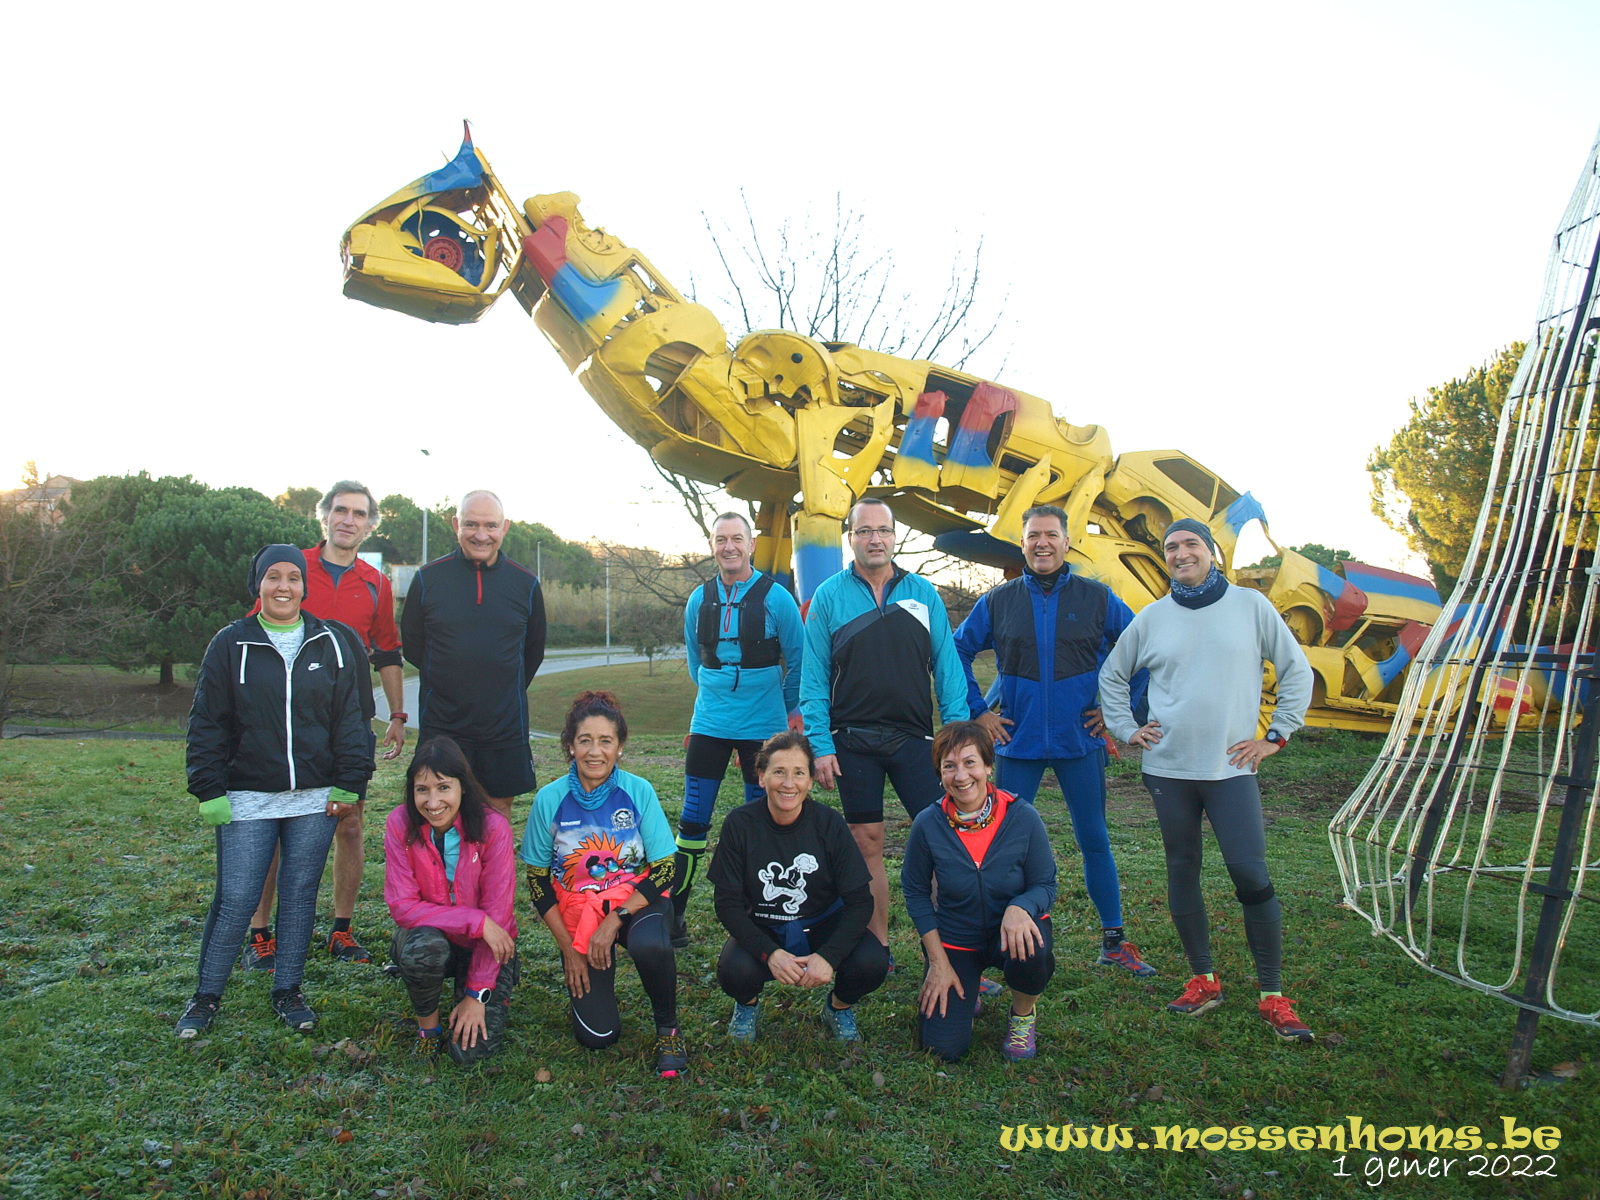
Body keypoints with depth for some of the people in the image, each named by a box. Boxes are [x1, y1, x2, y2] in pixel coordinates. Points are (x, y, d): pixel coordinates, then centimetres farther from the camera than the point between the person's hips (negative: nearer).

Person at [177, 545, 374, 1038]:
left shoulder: (330, 645, 5)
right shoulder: (231, 645, 1)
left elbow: (349, 720, 7)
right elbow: (207, 725, 3)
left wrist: (348, 786, 2)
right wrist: (210, 792, -3)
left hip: (315, 799, 1)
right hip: (247, 801, -1)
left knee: (300, 895, 8)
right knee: (235, 900, -1)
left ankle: (288, 991, 23)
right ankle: (206, 997, 18)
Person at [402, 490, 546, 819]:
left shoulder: (525, 583, 2)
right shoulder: (427, 578, -1)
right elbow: (411, 644, 9)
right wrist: (446, 684, 10)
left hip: (505, 726, 1)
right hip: (441, 724, -1)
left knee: (499, 808, 8)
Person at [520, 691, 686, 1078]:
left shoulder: (638, 792, -12)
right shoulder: (550, 799, -11)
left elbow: (664, 871, -10)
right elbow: (538, 881, -2)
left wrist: (614, 921, -18)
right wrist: (568, 948, -5)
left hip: (637, 900, -1)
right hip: (577, 910, 1)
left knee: (650, 945, -37)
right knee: (597, 1035, -11)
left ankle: (667, 1027, -7)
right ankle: (585, 976, 23)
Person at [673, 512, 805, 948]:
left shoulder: (775, 597, -6)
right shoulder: (699, 599, 5)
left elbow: (798, 659, 4)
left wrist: (786, 709, 12)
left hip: (763, 728, -3)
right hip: (709, 726, 3)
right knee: (692, 821, 3)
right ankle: (674, 913, 13)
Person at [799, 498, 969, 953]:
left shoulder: (923, 593, 6)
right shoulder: (828, 596, 3)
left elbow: (947, 667, 5)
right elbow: (813, 678, 2)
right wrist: (820, 744, -5)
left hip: (913, 737, 1)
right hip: (852, 740, 0)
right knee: (867, 844, 7)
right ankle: (878, 949, 19)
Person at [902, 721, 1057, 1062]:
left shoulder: (1023, 818, -18)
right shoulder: (927, 825, -16)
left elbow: (1045, 885, -9)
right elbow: (916, 892, -3)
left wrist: (1018, 908, -33)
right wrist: (938, 962, -7)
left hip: (1011, 930, 0)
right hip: (955, 941, 1)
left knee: (1031, 953, -36)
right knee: (944, 1048, -11)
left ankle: (1024, 1014, 0)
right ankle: (963, 991, 25)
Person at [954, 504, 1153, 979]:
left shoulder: (1098, 599, 0)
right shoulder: (998, 602, 2)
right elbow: (957, 652, 10)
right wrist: (978, 711, 3)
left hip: (1080, 741, 0)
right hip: (1017, 743, 0)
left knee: (1094, 841, 9)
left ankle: (1114, 943, 23)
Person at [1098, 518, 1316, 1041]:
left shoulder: (1250, 605, 2)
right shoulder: (1152, 618, 6)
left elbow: (1297, 670, 8)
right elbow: (1112, 675, 19)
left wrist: (1277, 734, 2)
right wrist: (1126, 728, 9)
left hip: (1231, 768, -2)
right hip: (1168, 768, 3)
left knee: (1252, 875, -8)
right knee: (1182, 872, 9)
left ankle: (1273, 996, 4)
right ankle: (1203, 980, 23)